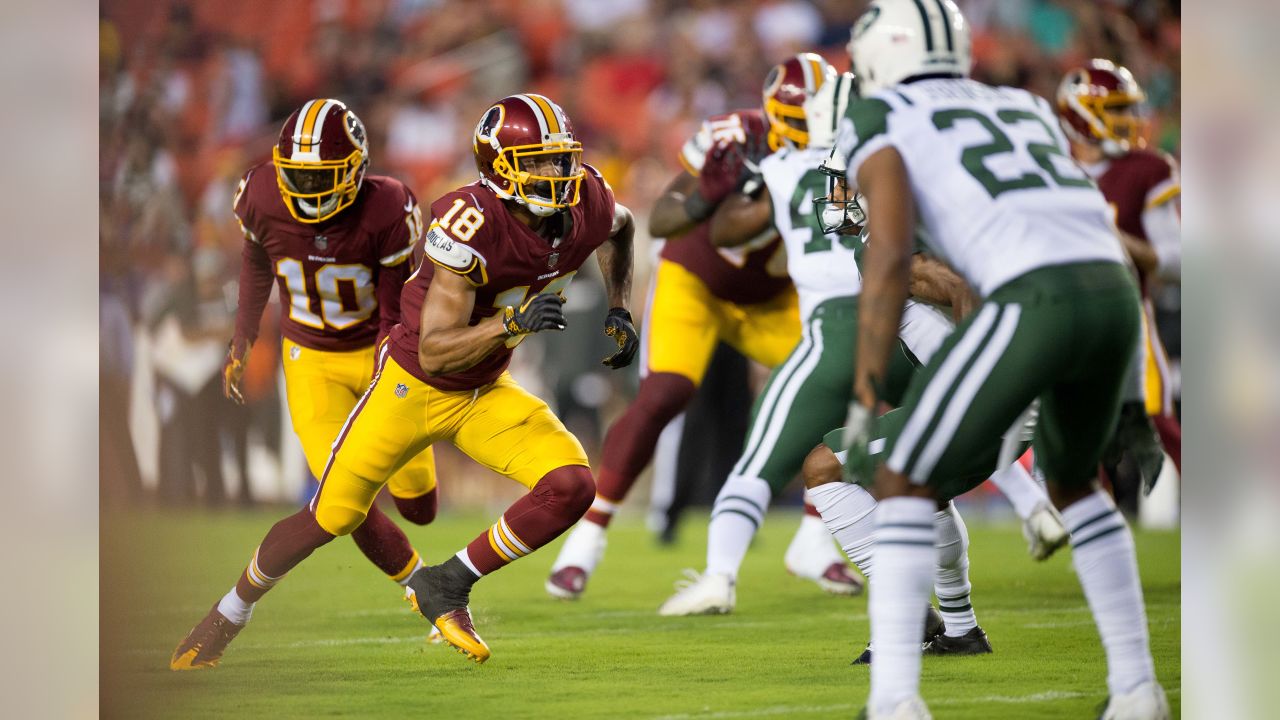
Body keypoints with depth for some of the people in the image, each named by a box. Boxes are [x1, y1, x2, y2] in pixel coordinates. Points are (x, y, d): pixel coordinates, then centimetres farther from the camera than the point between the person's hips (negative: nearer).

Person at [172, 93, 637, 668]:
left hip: (484, 394, 5)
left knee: (573, 487, -18)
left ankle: (446, 586, -2)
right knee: (330, 518, 5)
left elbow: (618, 228, 16)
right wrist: (514, 322, -40)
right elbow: (434, 352, -29)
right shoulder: (470, 226, -31)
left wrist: (618, 310, 6)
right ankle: (232, 609, 32)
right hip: (412, 385, -5)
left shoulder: (586, 205, -14)